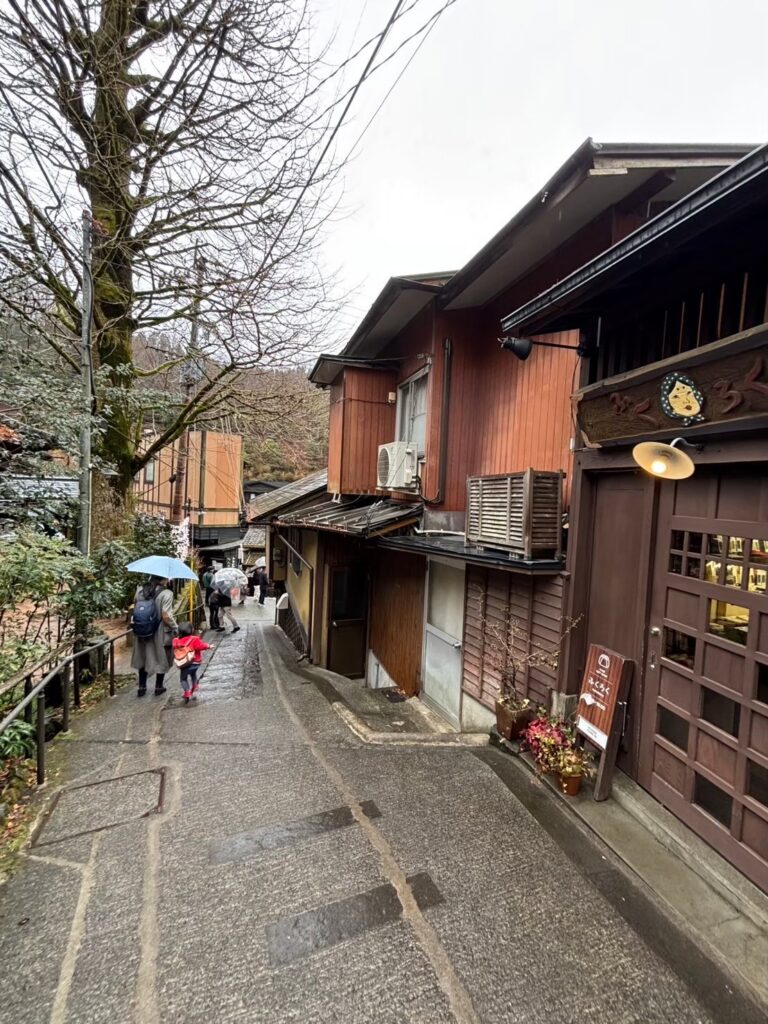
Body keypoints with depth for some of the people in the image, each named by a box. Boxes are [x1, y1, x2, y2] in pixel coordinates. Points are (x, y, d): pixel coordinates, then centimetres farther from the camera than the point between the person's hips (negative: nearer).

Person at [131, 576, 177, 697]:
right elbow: (166, 617, -22)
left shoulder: (140, 590, -3)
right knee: (161, 659, 15)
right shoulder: (166, 593, -21)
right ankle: (158, 687, 26)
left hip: (142, 632, 5)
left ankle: (141, 687, 31)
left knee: (142, 658, 22)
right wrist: (176, 627, -8)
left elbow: (135, 608, 6)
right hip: (160, 632, -5)